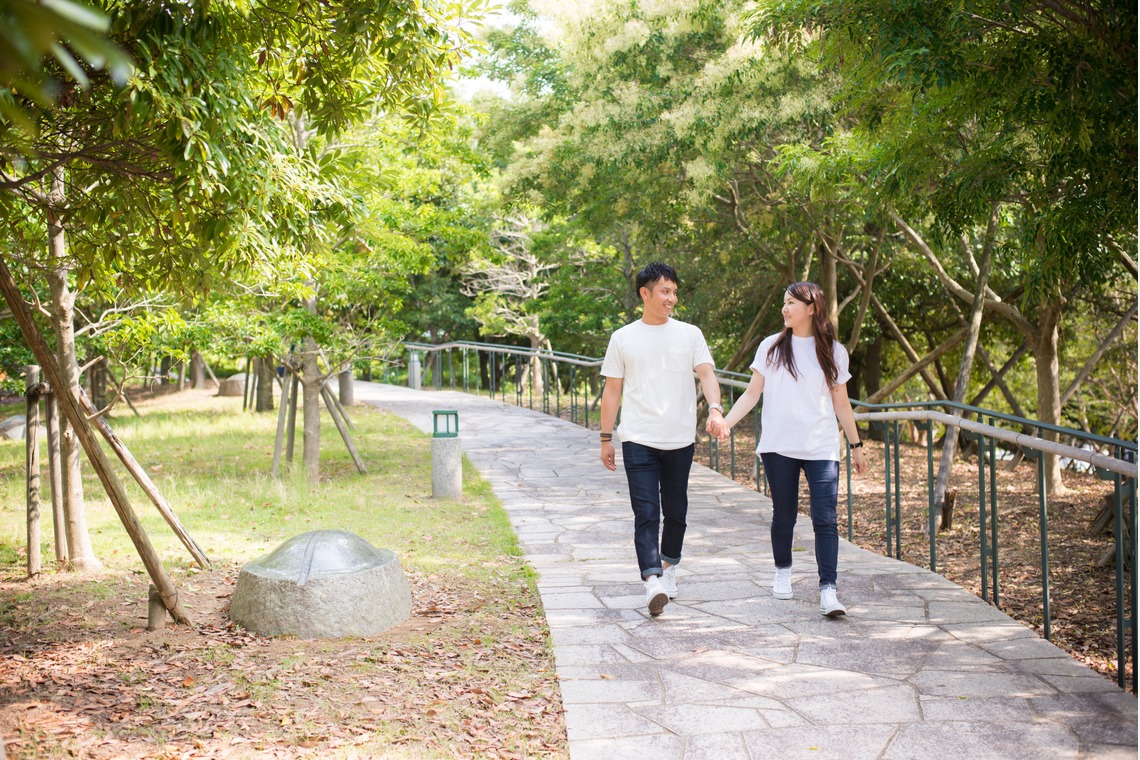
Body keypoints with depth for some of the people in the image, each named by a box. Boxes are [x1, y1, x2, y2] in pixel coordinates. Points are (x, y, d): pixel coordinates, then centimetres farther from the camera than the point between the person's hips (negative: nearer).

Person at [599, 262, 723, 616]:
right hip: (638, 441, -2)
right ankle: (653, 583, -18)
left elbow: (706, 374, -5)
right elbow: (612, 390, 9)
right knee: (646, 513, -11)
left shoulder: (690, 334, 6)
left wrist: (715, 408, -25)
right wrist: (606, 438, 6)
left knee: (675, 512, 13)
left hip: (680, 440, 2)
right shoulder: (623, 338, 5)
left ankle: (669, 567, 34)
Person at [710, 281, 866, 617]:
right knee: (783, 515, 9)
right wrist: (726, 420, -11)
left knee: (825, 519, -9)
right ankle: (783, 571, 32)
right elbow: (752, 393, 4)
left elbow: (841, 403, 12)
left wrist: (856, 444, 12)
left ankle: (828, 589, -10)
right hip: (778, 448, 1)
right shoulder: (771, 347, 5)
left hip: (822, 449, -1)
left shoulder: (833, 351, 6)